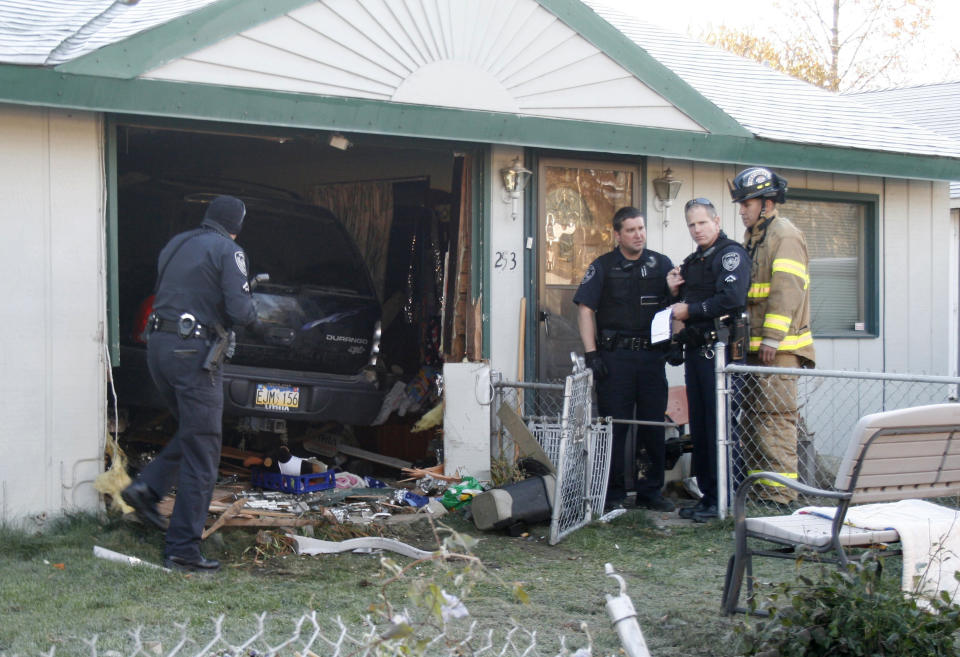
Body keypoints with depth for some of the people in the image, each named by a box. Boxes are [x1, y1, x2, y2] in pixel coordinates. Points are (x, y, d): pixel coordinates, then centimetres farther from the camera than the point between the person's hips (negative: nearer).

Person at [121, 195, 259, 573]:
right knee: (201, 453, -3)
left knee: (191, 433, 25)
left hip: (158, 343, 8)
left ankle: (147, 488, 6)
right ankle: (182, 549, -4)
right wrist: (255, 318, 9)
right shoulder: (227, 251, -4)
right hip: (193, 350, -8)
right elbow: (240, 310, -13)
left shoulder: (175, 245, 18)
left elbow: (167, 295, 18)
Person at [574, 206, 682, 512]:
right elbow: (585, 309, 1)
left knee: (654, 427, 5)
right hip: (615, 356, -2)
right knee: (613, 427, -1)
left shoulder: (661, 264, 10)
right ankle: (612, 494, 8)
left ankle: (651, 491, 15)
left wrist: (674, 290, -15)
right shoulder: (603, 267, 5)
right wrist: (591, 353, -8)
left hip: (652, 356, 2)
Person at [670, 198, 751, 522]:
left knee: (720, 425, -8)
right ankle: (707, 493, 16)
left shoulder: (731, 254, -6)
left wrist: (691, 311, -13)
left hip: (720, 348, -9)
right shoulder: (692, 261, 21)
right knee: (699, 425, 10)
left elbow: (731, 299, -20)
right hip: (696, 350, 9)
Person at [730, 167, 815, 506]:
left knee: (776, 416, -11)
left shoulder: (784, 235, -9)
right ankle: (757, 488, 20)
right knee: (752, 416, 12)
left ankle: (780, 494, -10)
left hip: (779, 349, -10)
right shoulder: (753, 238, 20)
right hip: (756, 347, 10)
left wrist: (772, 338, -21)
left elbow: (787, 290, -18)